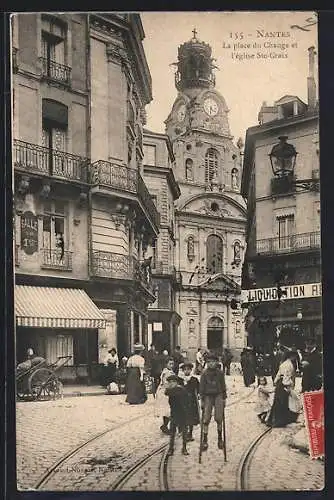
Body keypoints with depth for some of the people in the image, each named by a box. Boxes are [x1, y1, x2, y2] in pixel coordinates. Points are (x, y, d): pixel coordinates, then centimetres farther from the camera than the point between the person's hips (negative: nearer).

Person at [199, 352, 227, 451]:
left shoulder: (220, 373, 3)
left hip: (218, 395, 0)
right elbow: (201, 387, 2)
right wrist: (202, 399, 0)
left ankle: (220, 437, 13)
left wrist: (224, 398, 8)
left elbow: (223, 386, 9)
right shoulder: (204, 373, -1)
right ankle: (204, 440, 2)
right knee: (206, 419, -5)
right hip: (208, 396, 0)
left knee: (218, 418, -6)